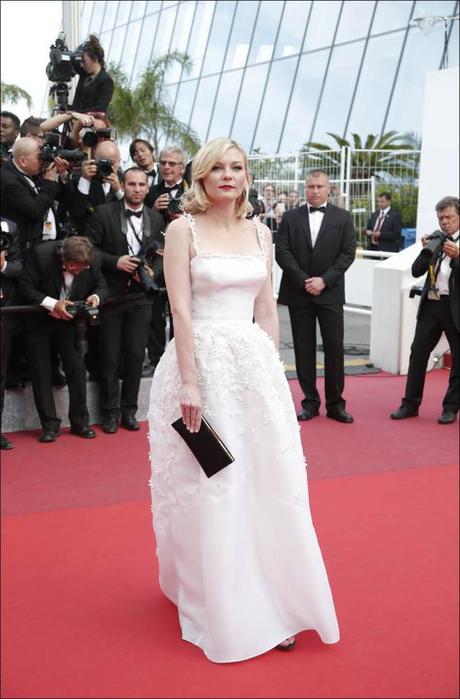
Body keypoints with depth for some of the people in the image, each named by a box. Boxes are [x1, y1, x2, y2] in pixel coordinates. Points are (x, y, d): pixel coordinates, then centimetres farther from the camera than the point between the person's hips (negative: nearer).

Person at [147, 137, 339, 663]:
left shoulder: (259, 233, 10)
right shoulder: (183, 230, -4)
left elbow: (267, 311, 12)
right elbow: (181, 310, -11)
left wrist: (273, 370, 7)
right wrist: (190, 381, -16)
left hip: (254, 363, 5)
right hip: (203, 361, -4)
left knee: (268, 481, 6)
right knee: (208, 486, 4)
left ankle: (271, 603, 21)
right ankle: (219, 605, 22)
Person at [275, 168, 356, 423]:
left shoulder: (342, 218, 5)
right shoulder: (290, 217, 6)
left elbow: (348, 253, -1)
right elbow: (282, 252, -1)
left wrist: (324, 280, -12)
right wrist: (304, 281, -11)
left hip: (330, 293, -1)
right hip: (298, 294, 1)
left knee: (334, 347, -1)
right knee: (304, 349, 4)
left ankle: (335, 403, 8)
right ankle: (310, 402, 13)